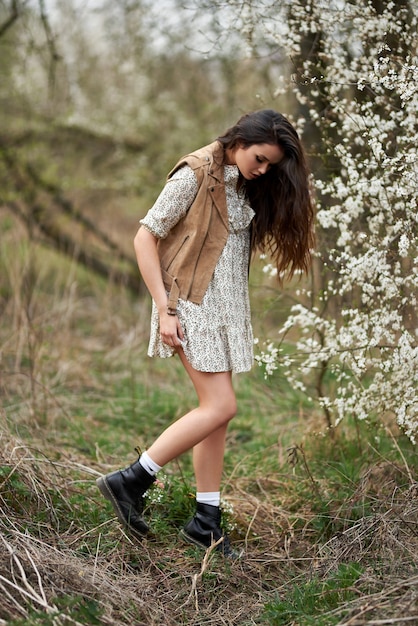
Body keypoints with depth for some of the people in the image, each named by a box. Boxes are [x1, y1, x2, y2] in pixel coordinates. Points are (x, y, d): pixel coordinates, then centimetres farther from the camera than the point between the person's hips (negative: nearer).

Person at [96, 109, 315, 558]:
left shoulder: (244, 186, 11)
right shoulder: (195, 175, -12)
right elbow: (145, 237, -13)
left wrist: (237, 317, 9)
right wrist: (164, 310, -18)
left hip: (227, 309, 8)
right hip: (193, 306, -8)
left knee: (216, 411, 7)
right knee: (220, 407, -13)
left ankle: (206, 521, 14)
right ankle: (130, 481, -3)